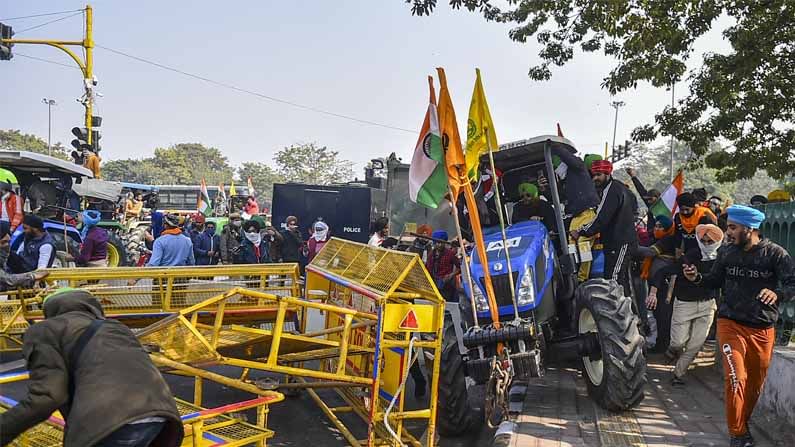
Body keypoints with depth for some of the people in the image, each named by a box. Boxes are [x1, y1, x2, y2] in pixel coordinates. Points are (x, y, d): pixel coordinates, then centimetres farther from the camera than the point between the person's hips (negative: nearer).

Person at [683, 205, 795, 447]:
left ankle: (743, 423, 38)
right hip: (731, 324, 0)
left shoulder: (775, 254, -8)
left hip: (763, 329, 0)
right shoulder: (726, 252, 0)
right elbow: (716, 281, 11)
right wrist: (698, 278, -7)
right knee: (736, 379, -11)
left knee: (755, 383, 14)